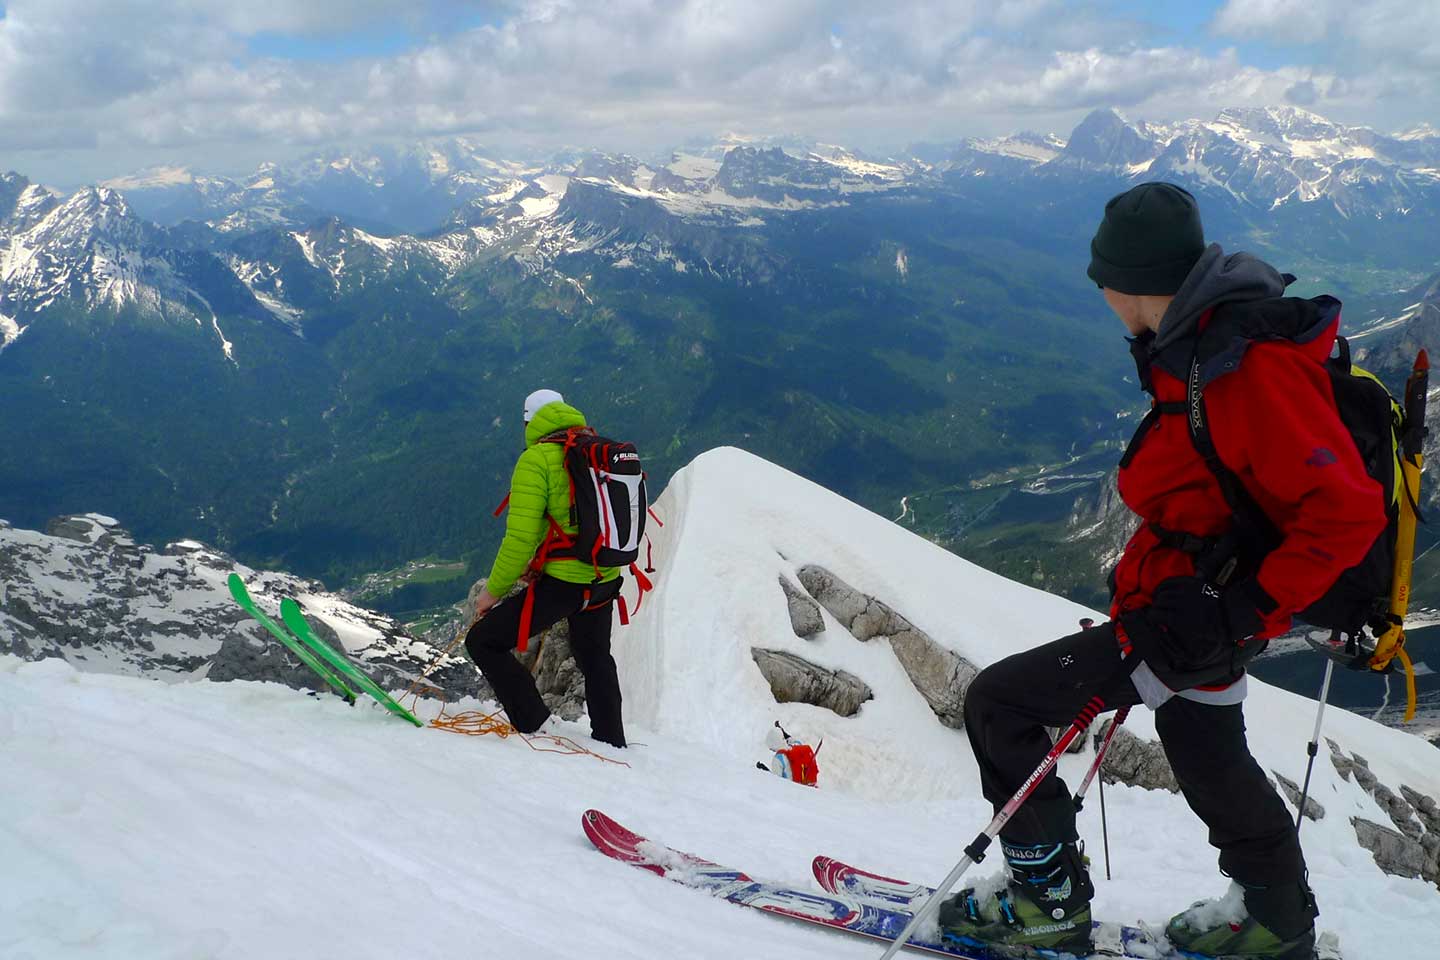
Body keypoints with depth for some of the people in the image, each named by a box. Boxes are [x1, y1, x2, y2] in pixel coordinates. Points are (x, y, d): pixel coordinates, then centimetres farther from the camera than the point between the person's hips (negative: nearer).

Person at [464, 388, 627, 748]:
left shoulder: (537, 459, -12)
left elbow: (520, 537, -18)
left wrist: (494, 590, -6)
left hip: (562, 583, -7)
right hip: (605, 581, 7)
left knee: (483, 641, 5)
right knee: (595, 658, 29)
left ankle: (536, 727, 1)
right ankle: (612, 741, 39)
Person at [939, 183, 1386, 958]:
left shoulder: (1250, 367, -27)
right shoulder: (1215, 346, 3)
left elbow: (1347, 512, -28)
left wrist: (1248, 613, -25)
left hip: (1192, 617, -10)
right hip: (1206, 600, 10)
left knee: (997, 702, -4)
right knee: (1206, 752, 28)